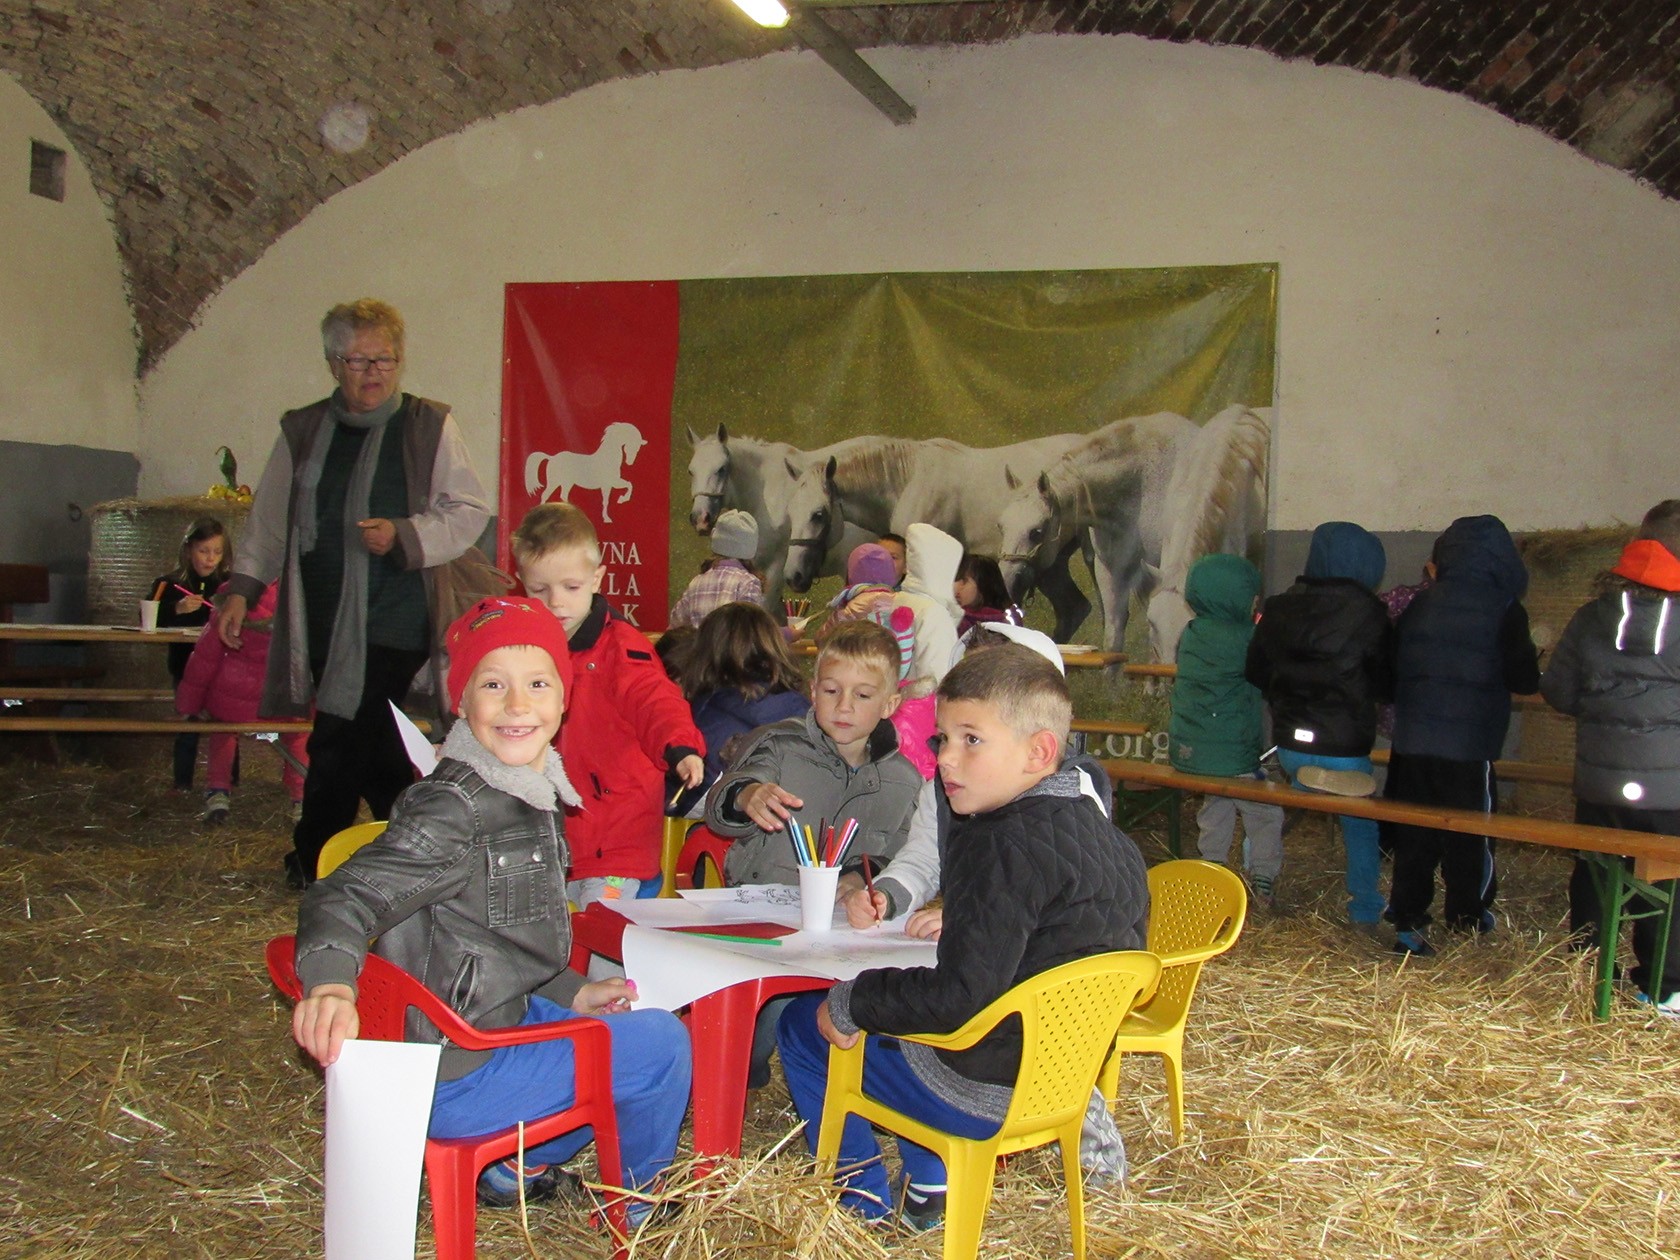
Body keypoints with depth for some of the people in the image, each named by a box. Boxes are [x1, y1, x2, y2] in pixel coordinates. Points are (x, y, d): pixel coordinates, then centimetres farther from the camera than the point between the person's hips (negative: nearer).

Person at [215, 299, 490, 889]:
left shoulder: (430, 426, 2)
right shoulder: (303, 431, 13)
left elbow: (469, 511, 0)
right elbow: (269, 519, 17)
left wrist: (402, 537, -13)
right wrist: (243, 586, 9)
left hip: (394, 621, -4)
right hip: (322, 619, 4)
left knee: (338, 743, -7)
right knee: (378, 750, 8)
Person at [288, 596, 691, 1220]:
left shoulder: (533, 797, 4)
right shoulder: (454, 809, -24)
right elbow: (341, 898, -30)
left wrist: (573, 993, 10)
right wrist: (331, 987, -47)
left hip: (502, 1021, 10)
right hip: (452, 1075, -9)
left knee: (632, 1021, 26)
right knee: (660, 1044, -5)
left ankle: (515, 1167, 26)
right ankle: (632, 1203, 22)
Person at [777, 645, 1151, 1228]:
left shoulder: (1008, 846, -26)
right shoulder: (1094, 825, 1)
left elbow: (959, 996, -31)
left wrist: (849, 1002, -17)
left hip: (987, 1093, -9)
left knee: (802, 1023, 7)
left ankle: (862, 1189, 21)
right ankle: (929, 1181, 31)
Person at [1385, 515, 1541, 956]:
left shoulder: (1419, 606, 6)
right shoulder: (1503, 610, -8)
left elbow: (1393, 670, 11)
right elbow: (1524, 679, -5)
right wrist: (1531, 656, 15)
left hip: (1409, 742, 4)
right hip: (1468, 747, -4)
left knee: (1413, 833, 9)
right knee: (1472, 834, 13)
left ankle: (1407, 919, 7)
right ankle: (1467, 916, 27)